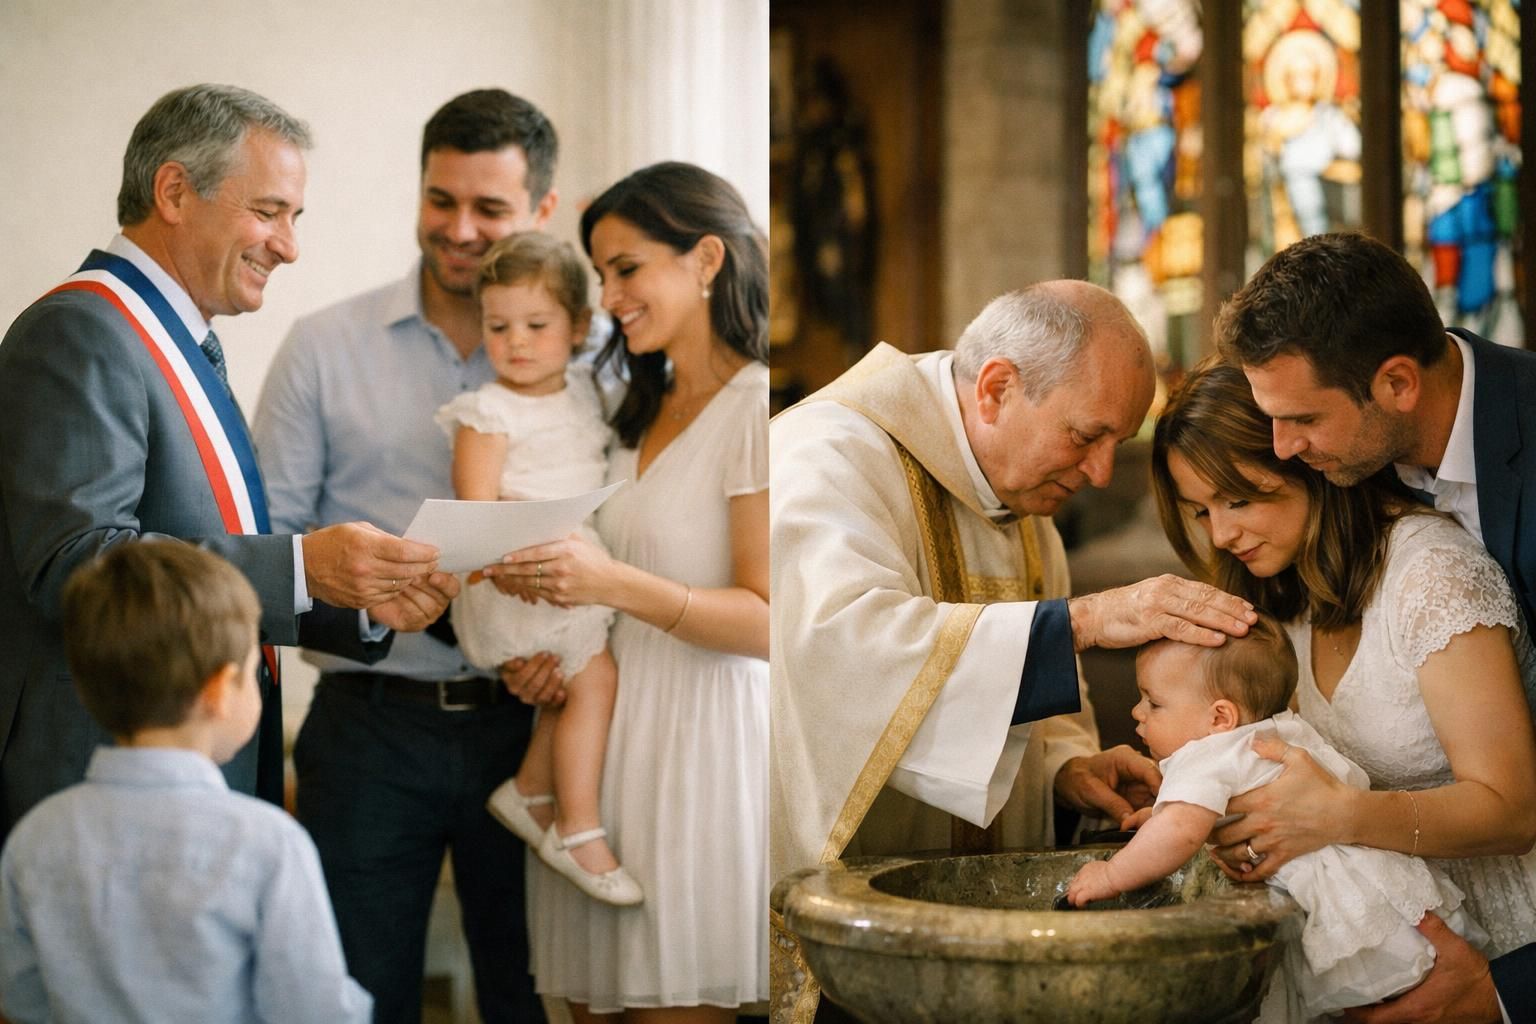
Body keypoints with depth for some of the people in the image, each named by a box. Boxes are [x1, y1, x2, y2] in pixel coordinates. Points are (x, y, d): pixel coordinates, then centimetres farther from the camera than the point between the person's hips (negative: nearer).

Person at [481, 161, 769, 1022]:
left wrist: (615, 585, -26)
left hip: (700, 746, -8)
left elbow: (765, 621, -16)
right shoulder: (642, 416, 17)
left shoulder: (756, 409, -10)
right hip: (611, 733, 8)